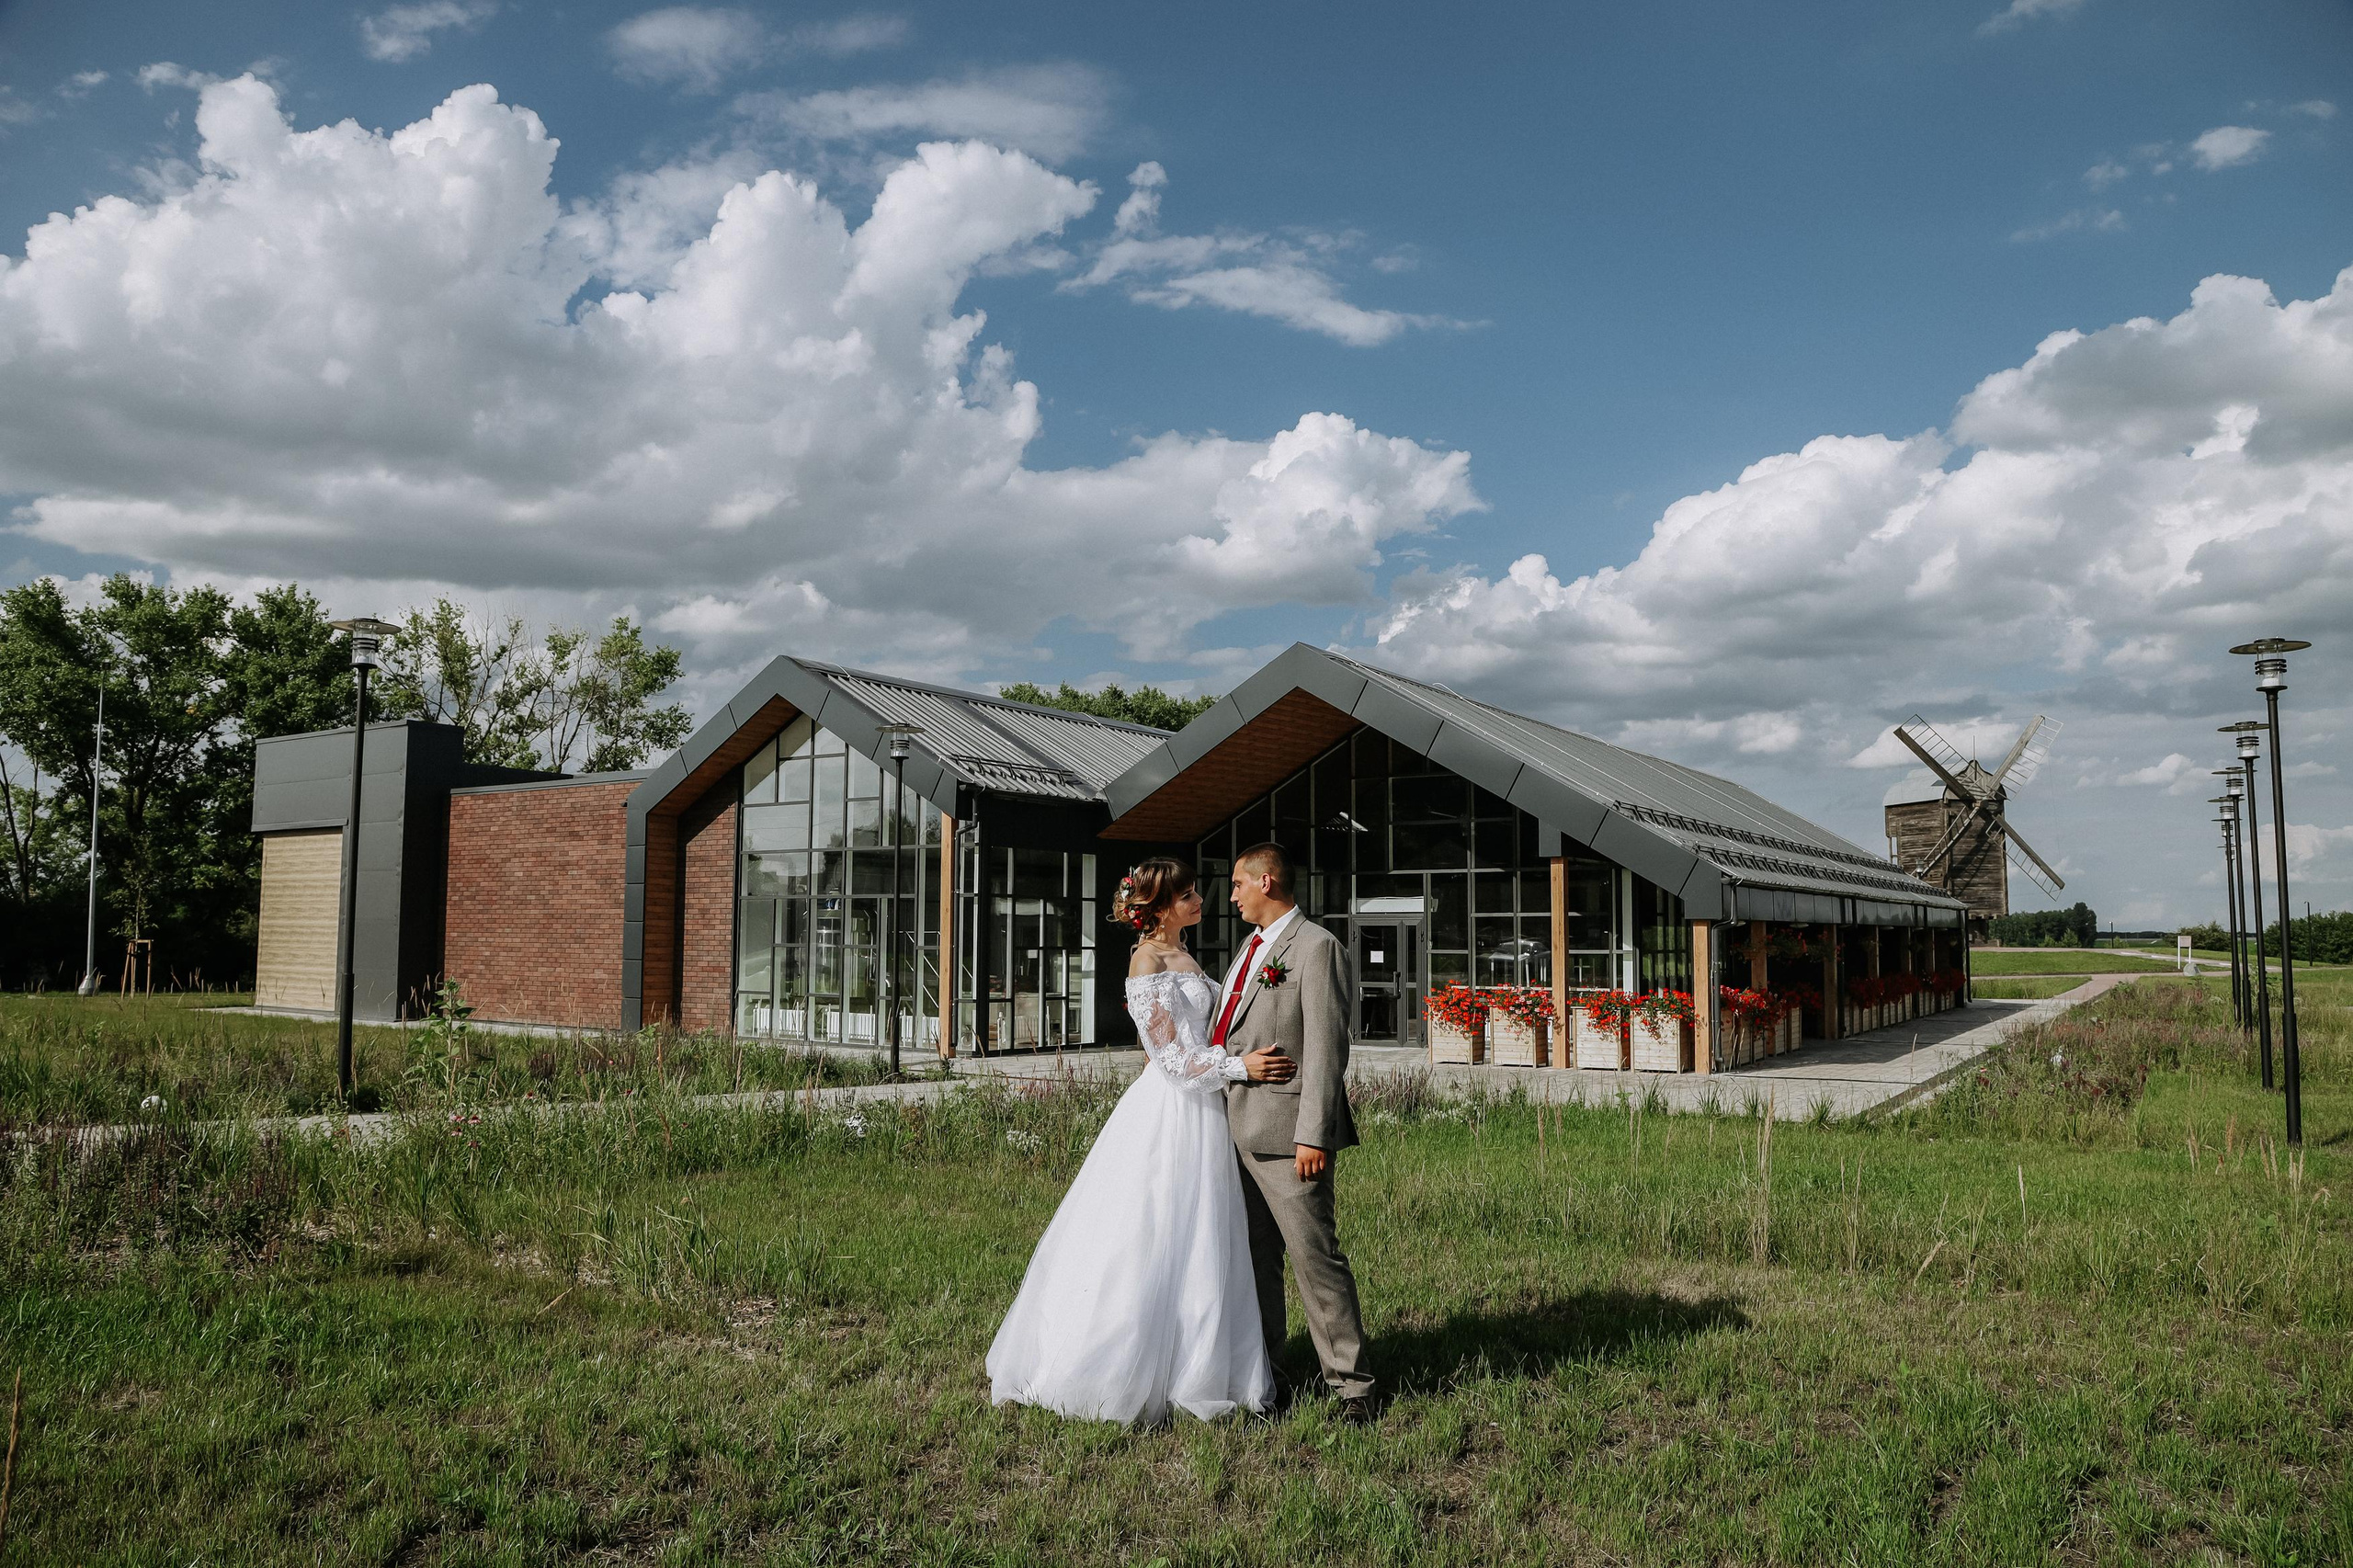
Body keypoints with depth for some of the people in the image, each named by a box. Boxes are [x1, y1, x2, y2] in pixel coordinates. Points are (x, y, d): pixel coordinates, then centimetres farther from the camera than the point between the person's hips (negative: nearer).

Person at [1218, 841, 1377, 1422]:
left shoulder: (1317, 948, -10)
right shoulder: (1251, 947, 18)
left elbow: (1326, 1049, -16)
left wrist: (1314, 1136, -20)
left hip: (1285, 1131, -8)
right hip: (1238, 1128, 9)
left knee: (1314, 1254, -4)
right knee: (1254, 1255, 16)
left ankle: (1350, 1383, 6)